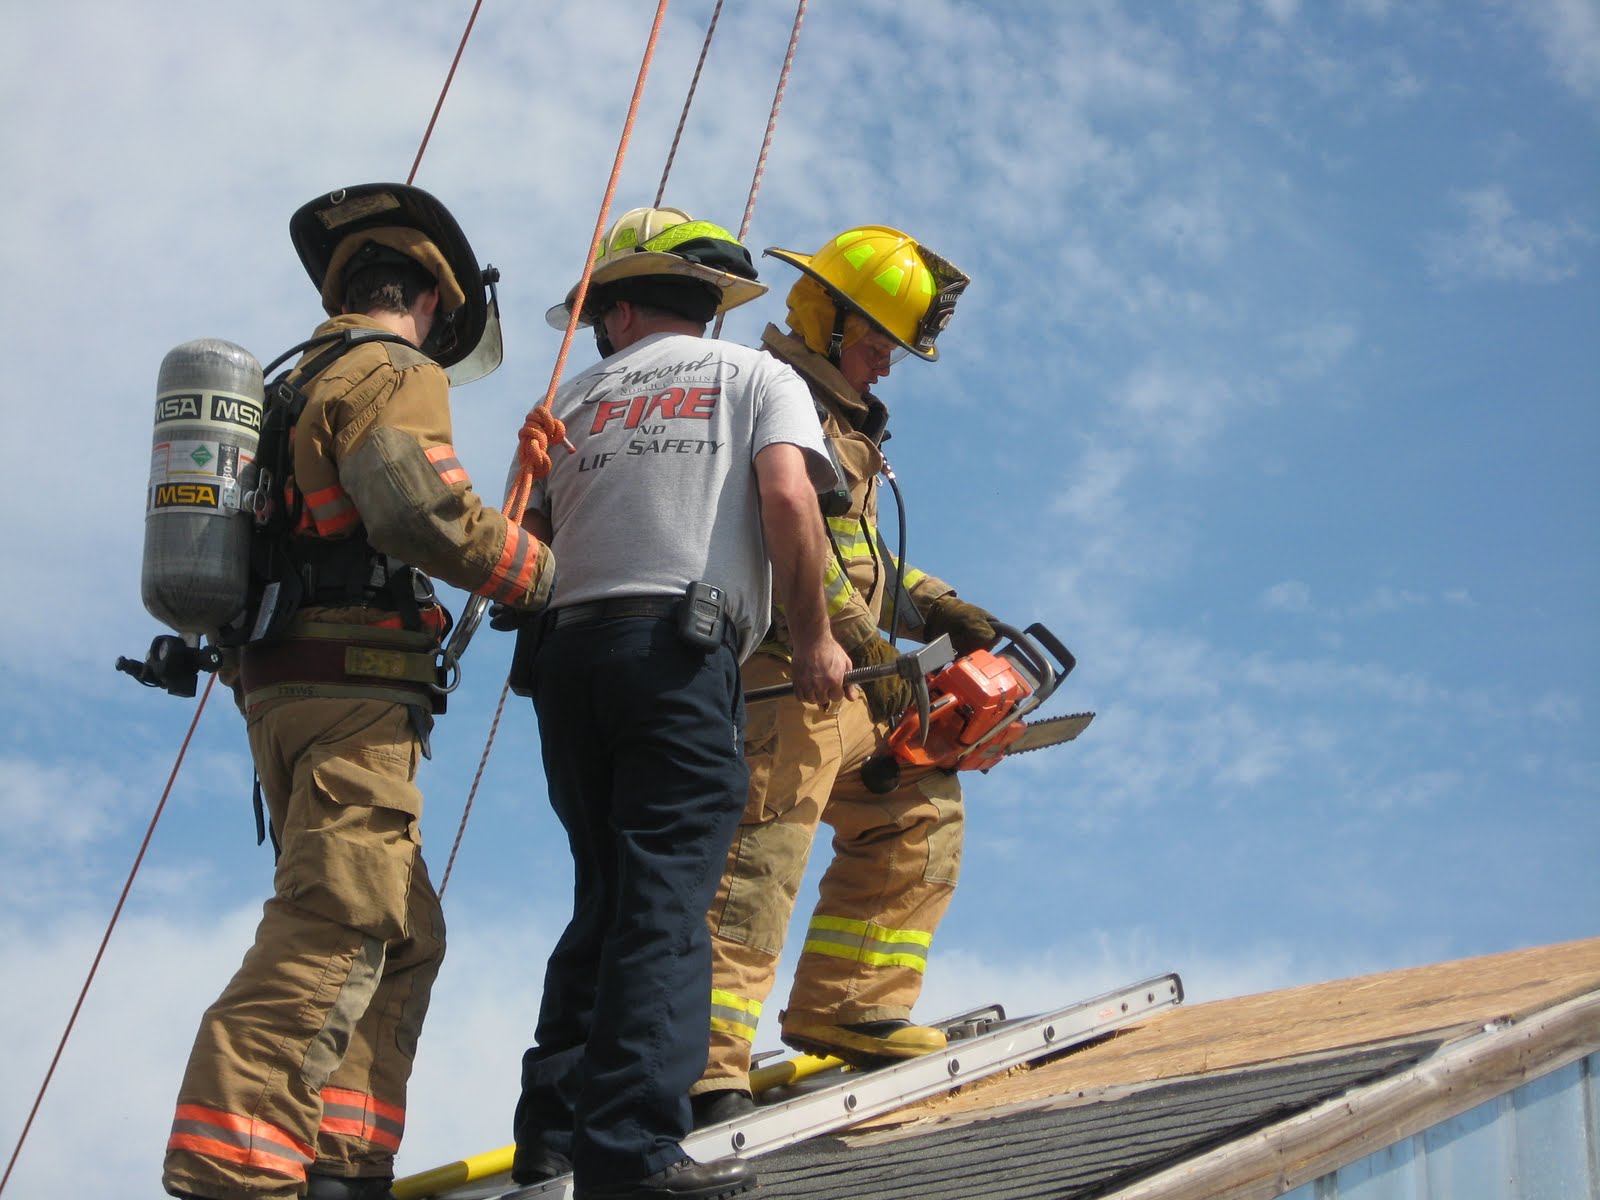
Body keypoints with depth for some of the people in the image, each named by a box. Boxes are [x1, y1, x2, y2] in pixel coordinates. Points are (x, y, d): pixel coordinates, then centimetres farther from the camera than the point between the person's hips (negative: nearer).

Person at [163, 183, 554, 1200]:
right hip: (353, 694, -10)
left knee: (403, 934, 13)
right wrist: (544, 575, -9)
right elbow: (421, 509, -20)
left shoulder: (299, 384, 25)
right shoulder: (395, 373, -3)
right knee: (335, 934, -15)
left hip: (281, 687, 10)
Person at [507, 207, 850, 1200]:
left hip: (571, 649, 4)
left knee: (608, 897, 14)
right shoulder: (757, 378, 11)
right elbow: (787, 495, -6)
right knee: (665, 905, -8)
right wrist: (815, 639, -1)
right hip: (682, 650, -4)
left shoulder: (578, 400, 21)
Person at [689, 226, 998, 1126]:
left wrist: (940, 609, 15)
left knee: (919, 812, 18)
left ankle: (847, 1009, 18)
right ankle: (705, 1063, -21)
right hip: (783, 673, -10)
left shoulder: (840, 414, 25)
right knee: (760, 854, -16)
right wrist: (872, 649, -23)